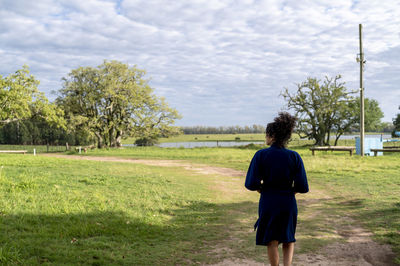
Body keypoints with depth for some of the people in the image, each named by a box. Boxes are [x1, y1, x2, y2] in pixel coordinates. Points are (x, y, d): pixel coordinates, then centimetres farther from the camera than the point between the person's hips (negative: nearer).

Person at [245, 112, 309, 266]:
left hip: (268, 202, -1)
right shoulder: (294, 157, -6)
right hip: (288, 202, 2)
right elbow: (303, 187, -8)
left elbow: (251, 184, -14)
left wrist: (261, 188, 7)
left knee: (272, 242, 16)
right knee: (288, 240, 21)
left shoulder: (260, 155, -11)